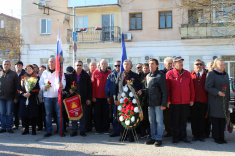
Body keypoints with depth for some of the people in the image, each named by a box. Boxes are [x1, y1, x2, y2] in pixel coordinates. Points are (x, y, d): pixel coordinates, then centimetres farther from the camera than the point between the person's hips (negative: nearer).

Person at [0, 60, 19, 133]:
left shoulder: (14, 74, 2)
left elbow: (16, 86, 1)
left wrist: (16, 97, -5)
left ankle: (9, 127, 11)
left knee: (9, 113, 2)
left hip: (10, 97, -3)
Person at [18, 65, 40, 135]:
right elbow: (20, 88, 10)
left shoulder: (36, 78, 5)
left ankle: (33, 129, 5)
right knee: (24, 114, 3)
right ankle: (26, 129, 15)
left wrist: (30, 93, -16)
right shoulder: (22, 78, 15)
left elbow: (37, 88, -4)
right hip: (23, 98, 3)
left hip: (33, 98, -3)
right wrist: (23, 94, -7)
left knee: (33, 114, -4)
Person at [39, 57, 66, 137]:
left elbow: (64, 83, 1)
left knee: (59, 114, -1)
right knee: (48, 114, 6)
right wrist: (43, 87, -7)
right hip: (47, 96, 2)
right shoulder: (44, 73, 13)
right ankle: (48, 131, 15)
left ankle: (61, 131, 7)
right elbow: (40, 83, 13)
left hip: (57, 96, -2)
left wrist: (61, 85, -22)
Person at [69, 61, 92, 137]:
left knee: (83, 116, 5)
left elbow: (90, 88, 2)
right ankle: (74, 130, 16)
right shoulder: (71, 75, 5)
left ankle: (82, 131, 15)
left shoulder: (86, 76, 3)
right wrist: (69, 90, -10)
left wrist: (89, 98, -4)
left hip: (83, 99, -1)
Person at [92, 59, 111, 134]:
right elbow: (93, 85, 3)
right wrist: (93, 96, -2)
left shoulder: (110, 73, 4)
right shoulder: (95, 73, 4)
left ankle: (105, 129, 15)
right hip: (97, 97, 0)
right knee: (97, 113, 6)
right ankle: (98, 129, 16)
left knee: (106, 113, 5)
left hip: (106, 97, 0)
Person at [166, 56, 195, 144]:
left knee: (184, 120, 10)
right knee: (175, 120, 6)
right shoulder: (169, 74, -1)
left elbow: (191, 87, 10)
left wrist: (192, 99, 7)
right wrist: (168, 100, -5)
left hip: (186, 102, 3)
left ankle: (183, 137, 22)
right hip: (174, 102, -2)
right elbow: (167, 88, -1)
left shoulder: (187, 73, 7)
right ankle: (176, 137, 18)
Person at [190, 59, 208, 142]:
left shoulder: (206, 75, 9)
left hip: (203, 101, 1)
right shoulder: (190, 75, 5)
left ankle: (201, 135, 18)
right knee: (194, 119, 6)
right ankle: (195, 135, 18)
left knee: (202, 119, 7)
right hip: (193, 100, -1)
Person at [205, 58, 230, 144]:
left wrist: (228, 99, 16)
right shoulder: (211, 74, -7)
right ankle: (216, 138, 8)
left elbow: (227, 87, 20)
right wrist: (217, 92, -20)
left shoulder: (226, 74, 14)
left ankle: (221, 137, 16)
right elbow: (207, 87, -12)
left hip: (224, 101, 6)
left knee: (223, 119, 7)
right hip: (215, 101, -6)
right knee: (215, 119, -2)